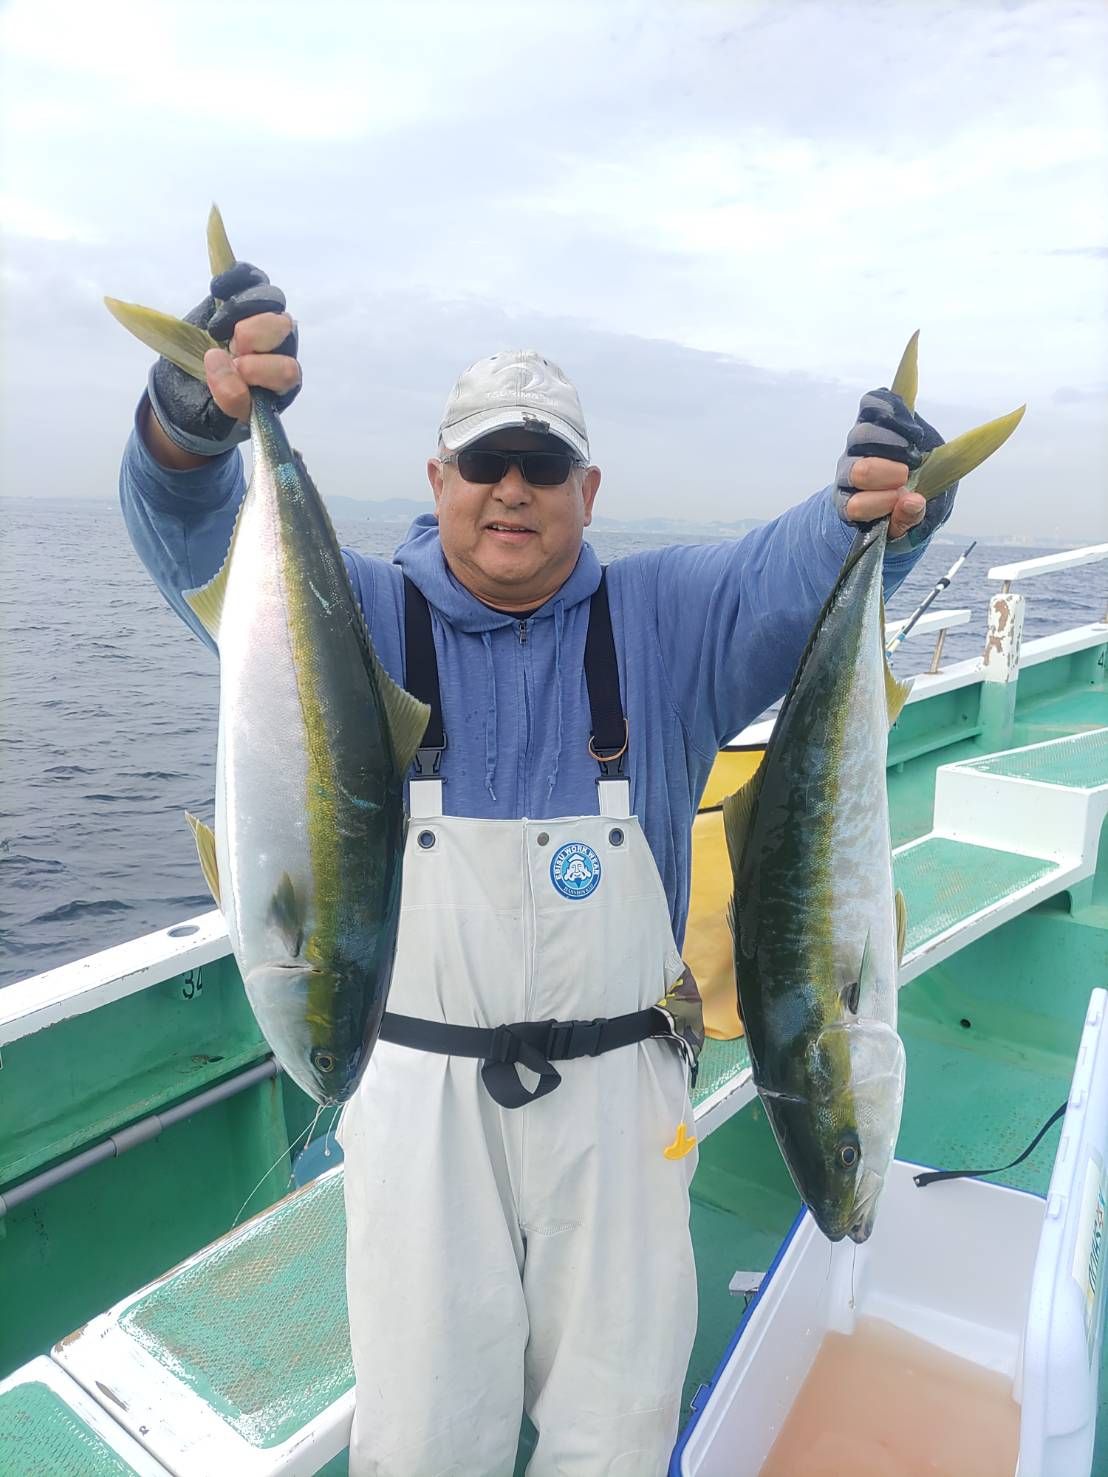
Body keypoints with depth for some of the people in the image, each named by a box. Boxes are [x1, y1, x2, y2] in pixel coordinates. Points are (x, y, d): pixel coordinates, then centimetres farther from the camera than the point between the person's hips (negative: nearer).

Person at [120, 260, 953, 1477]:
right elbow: (197, 546, -12)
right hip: (420, 1094, 0)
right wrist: (194, 417, -34)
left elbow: (796, 576, -12)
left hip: (617, 1097, 1)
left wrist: (877, 510, -35)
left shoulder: (664, 618, 1)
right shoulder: (363, 616, -1)